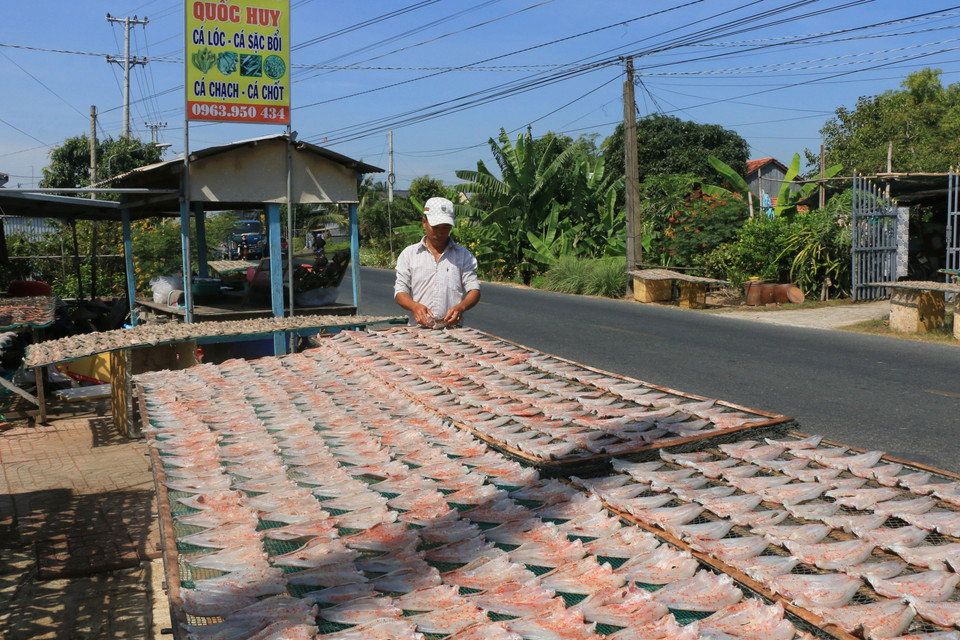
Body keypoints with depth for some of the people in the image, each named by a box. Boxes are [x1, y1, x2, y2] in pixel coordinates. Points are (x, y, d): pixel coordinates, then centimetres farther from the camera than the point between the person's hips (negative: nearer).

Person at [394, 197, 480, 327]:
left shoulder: (463, 255, 14)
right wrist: (415, 306, -14)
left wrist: (461, 307, -15)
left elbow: (474, 291, 7)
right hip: (418, 329, 0)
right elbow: (400, 292, 8)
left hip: (453, 329, 0)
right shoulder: (408, 254, 14)